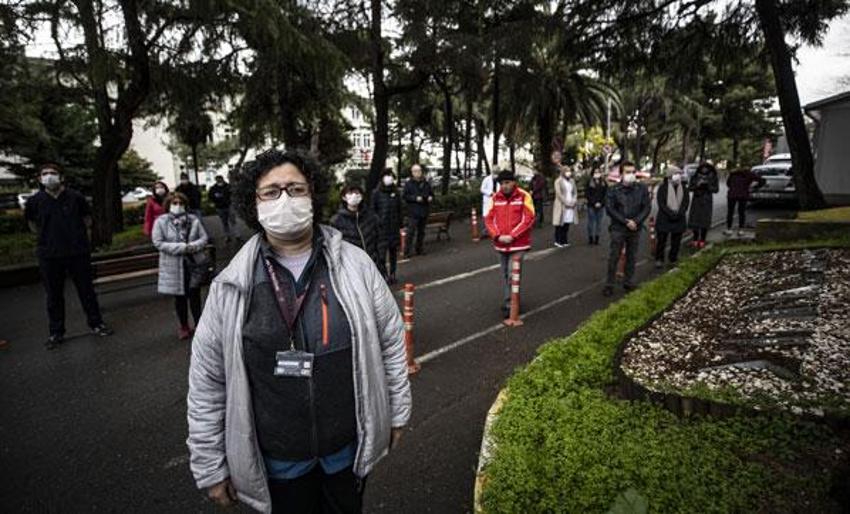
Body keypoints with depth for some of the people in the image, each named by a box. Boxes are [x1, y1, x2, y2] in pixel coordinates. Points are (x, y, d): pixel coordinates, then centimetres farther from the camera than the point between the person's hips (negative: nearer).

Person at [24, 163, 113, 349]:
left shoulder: (75, 197, -4)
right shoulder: (35, 201, -1)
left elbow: (87, 220, 11)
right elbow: (32, 223, 18)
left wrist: (76, 236, 5)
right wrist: (46, 237, 9)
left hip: (78, 252, -1)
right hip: (49, 255, 1)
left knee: (86, 290, 8)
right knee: (53, 295, 9)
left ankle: (96, 323, 22)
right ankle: (56, 332, 20)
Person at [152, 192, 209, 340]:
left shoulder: (193, 220, 0)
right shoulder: (161, 221, -4)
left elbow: (204, 237, 1)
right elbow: (158, 242, -10)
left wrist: (193, 246, -19)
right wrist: (181, 247, -18)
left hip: (193, 263, 0)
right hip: (173, 265, 0)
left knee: (194, 296, 6)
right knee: (179, 297, 12)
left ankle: (199, 325, 19)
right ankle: (184, 326, 29)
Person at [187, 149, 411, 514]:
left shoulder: (356, 265, -9)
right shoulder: (231, 286, -10)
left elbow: (391, 342, -1)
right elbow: (207, 382, -4)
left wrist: (397, 412, 5)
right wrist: (209, 467, 1)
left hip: (350, 445, 1)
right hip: (275, 458, 0)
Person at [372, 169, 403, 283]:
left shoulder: (395, 192, 8)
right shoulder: (376, 193, -3)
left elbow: (399, 210, 11)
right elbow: (372, 209, -1)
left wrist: (400, 225, 9)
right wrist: (378, 220, -11)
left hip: (394, 227, 4)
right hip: (381, 227, -4)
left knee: (393, 251, 11)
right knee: (381, 252, -6)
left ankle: (392, 274, 23)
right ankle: (383, 275, 4)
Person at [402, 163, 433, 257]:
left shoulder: (426, 183, 13)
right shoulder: (409, 184, -2)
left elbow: (431, 194, 22)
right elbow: (405, 196, -7)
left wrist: (431, 197, -1)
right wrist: (415, 198, -19)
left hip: (424, 211, 5)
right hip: (413, 212, -5)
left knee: (421, 231, 12)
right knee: (411, 232, -9)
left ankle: (420, 249, 23)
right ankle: (407, 251, -4)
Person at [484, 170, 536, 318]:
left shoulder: (523, 196, -7)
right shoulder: (495, 198, 3)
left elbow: (528, 219, -12)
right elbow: (489, 219, 2)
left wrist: (512, 236, -16)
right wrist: (498, 236, -12)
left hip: (518, 244, -4)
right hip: (500, 244, 4)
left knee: (512, 274, -8)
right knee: (505, 275, 13)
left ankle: (509, 305, 3)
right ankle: (510, 301, 29)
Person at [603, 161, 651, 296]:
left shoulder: (642, 189, 3)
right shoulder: (614, 190, -3)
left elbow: (647, 207, -1)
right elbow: (610, 208, -9)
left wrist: (635, 221, -15)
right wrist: (625, 221, -15)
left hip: (635, 229, 2)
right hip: (618, 229, -2)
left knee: (631, 257, 10)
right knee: (613, 257, -1)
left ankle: (628, 282, 21)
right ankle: (609, 284, 5)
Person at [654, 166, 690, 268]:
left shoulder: (683, 187, 4)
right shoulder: (663, 187, -9)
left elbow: (686, 201, 3)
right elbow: (660, 202, -12)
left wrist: (680, 213, -11)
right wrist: (670, 213, -19)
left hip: (679, 219, 4)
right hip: (664, 218, -4)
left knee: (676, 241, 10)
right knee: (661, 240, 2)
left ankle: (673, 259, 25)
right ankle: (659, 259, 16)